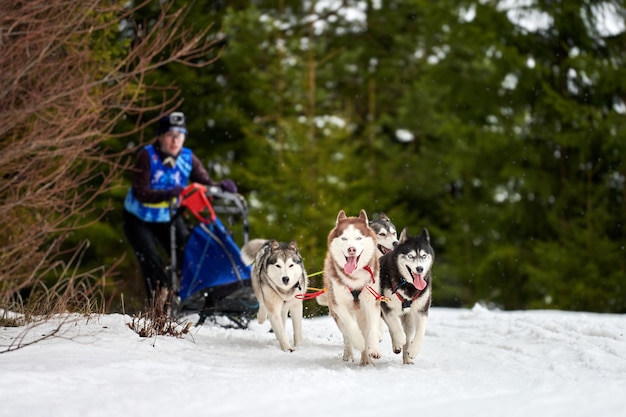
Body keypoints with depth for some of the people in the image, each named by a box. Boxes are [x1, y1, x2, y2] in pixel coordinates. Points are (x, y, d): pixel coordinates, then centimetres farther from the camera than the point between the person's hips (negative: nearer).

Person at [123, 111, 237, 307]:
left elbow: (205, 182, -19)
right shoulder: (147, 156, -22)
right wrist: (168, 193, -44)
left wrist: (221, 186, -42)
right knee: (153, 264, -17)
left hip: (169, 218, 4)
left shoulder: (188, 158, -10)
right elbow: (140, 192, -29)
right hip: (139, 219, -4)